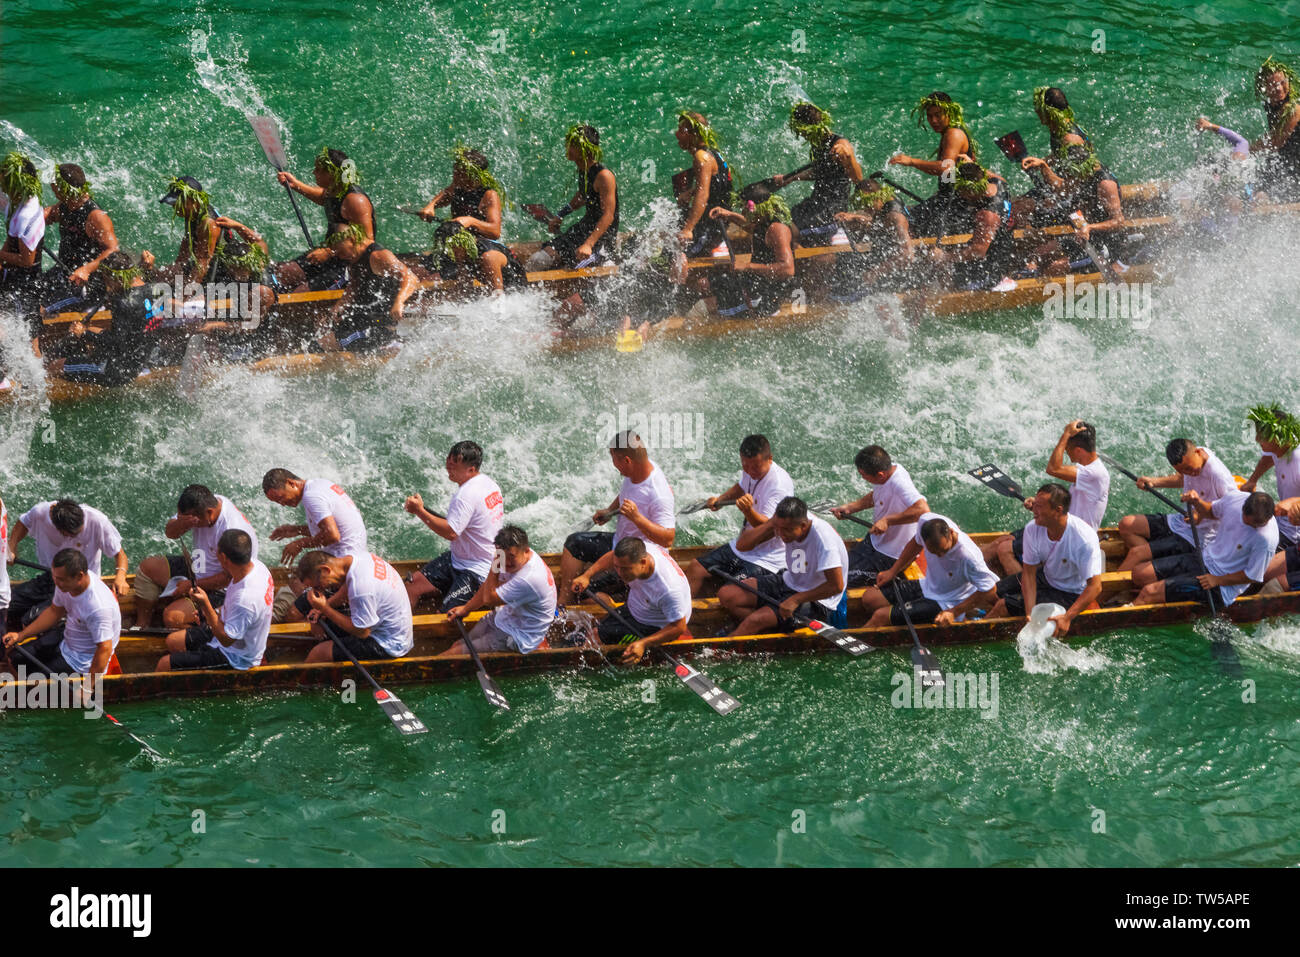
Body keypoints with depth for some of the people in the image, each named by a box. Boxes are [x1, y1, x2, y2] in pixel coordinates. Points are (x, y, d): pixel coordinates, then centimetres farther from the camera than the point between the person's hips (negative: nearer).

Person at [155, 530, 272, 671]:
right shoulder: (255, 565, -11)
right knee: (172, 641, 21)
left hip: (235, 659, -9)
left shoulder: (245, 599, -40)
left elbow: (226, 639, -29)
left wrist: (206, 606, -31)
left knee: (165, 664, -7)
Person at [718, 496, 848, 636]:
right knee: (726, 595, -8)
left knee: (755, 620, -27)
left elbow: (836, 586, -32)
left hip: (815, 602, -8)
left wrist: (796, 600, -28)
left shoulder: (823, 539, -30)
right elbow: (743, 544, -7)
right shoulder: (786, 524, -10)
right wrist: (771, 524, -23)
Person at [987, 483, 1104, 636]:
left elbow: (1095, 586, -31)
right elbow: (1029, 573, -13)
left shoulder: (1085, 538, -34)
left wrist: (1067, 618, -39)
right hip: (1044, 576, 6)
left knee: (1003, 606, -12)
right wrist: (1030, 615, -25)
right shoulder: (1033, 529, -18)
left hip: (1069, 594, -6)